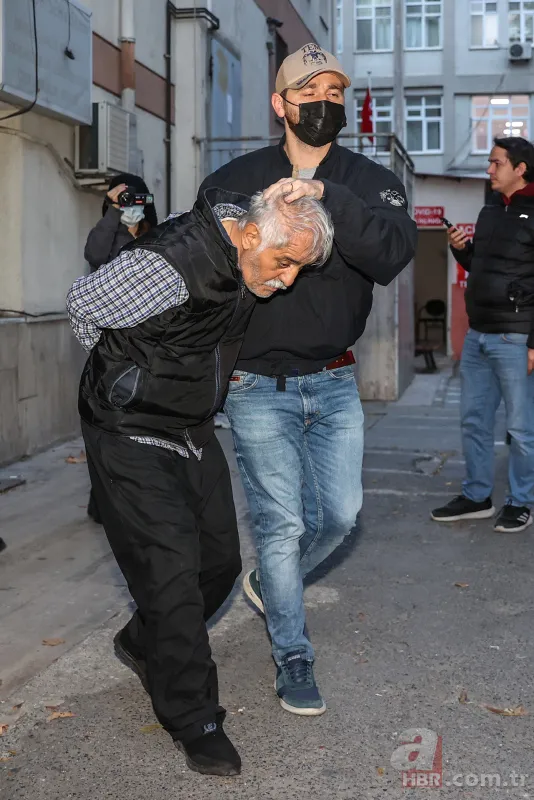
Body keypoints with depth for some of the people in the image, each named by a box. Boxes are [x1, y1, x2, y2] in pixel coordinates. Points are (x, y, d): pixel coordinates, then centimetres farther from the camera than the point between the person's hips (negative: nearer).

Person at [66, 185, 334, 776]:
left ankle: (142, 645, 36)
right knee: (172, 573, -9)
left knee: (219, 561, 12)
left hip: (193, 429, 8)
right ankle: (193, 719, 6)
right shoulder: (170, 264, -30)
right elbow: (83, 305, -15)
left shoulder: (251, 250, -6)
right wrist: (124, 371, 2)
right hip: (131, 435, -8)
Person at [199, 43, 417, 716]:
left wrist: (326, 197, -32)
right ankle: (292, 659, 20)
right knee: (282, 523, 0)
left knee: (340, 515, 6)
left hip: (335, 382, 3)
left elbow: (393, 254, -20)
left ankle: (268, 585, 37)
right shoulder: (234, 181, -3)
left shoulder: (369, 181, -1)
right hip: (259, 385, -2)